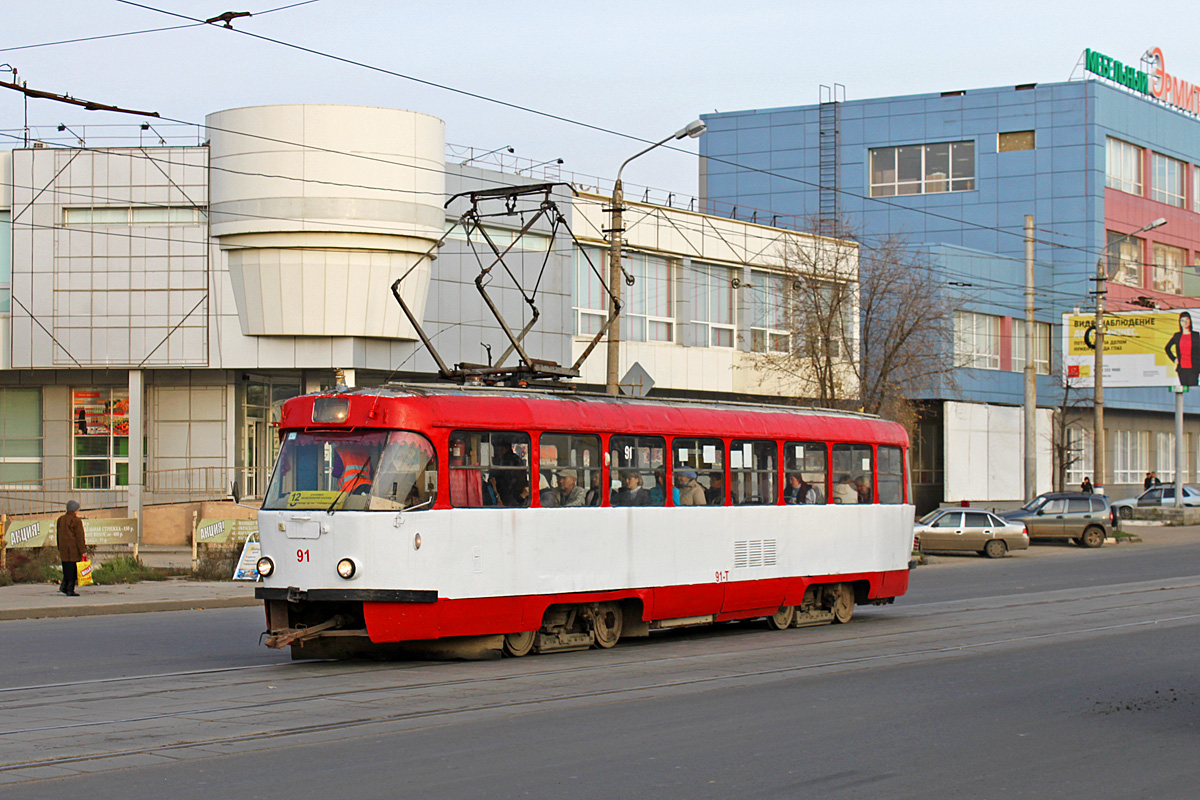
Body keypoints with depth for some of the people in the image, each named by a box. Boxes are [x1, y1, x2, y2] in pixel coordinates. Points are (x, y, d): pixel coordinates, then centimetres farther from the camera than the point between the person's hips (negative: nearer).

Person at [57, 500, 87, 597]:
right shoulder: (76, 520, -12)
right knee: (73, 569, -2)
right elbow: (79, 537, -12)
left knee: (66, 569, 17)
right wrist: (83, 550, -9)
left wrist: (59, 549, 23)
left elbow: (59, 535, 16)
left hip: (63, 549, 7)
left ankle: (64, 586, 8)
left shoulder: (61, 519, 10)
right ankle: (70, 590, -2)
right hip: (74, 549, -7)